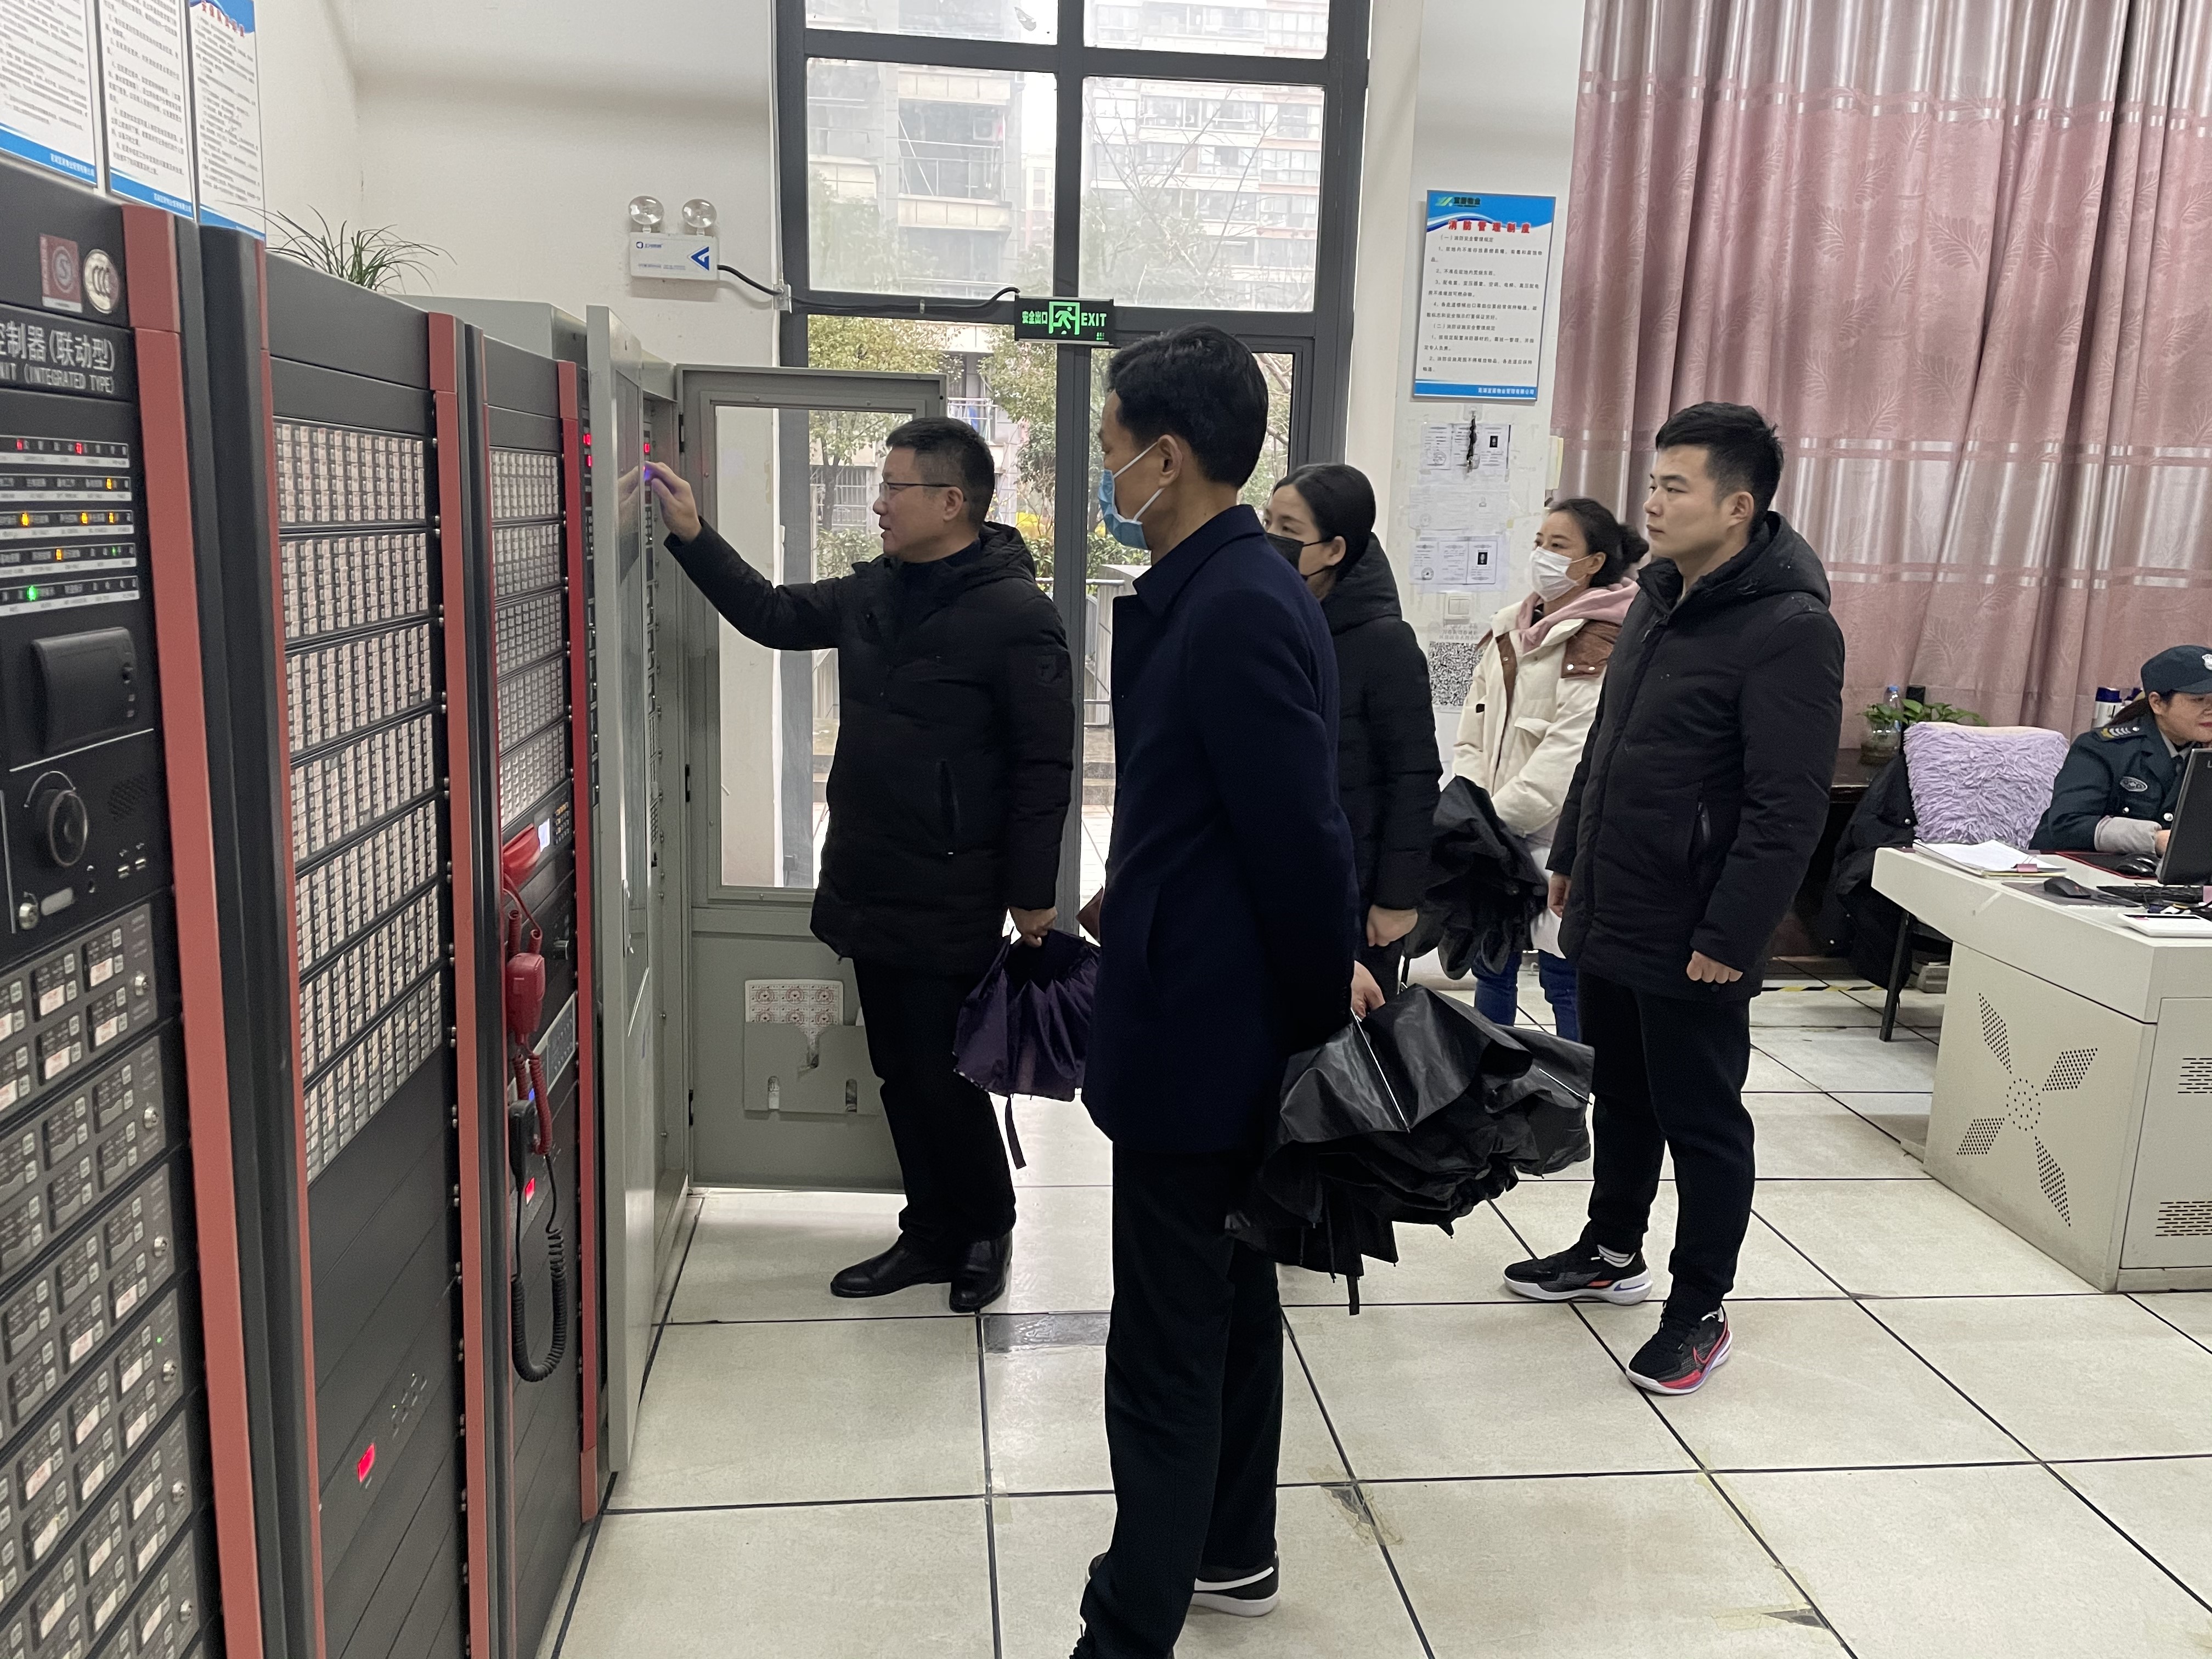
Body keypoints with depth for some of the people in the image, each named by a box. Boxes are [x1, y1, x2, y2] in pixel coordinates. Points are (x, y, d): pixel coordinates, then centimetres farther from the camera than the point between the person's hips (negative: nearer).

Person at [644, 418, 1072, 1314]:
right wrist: (692, 537, 13)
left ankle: (985, 1230, 25)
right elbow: (774, 615, 22)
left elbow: (1046, 763, -15)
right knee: (901, 1072, 15)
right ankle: (934, 1236, 30)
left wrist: (1032, 893, -15)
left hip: (950, 899, -8)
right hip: (870, 886, 8)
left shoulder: (1016, 615, -14)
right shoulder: (876, 591, 9)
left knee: (940, 1075, 1)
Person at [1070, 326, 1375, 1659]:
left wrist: (1325, 994, -12)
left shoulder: (1236, 608, -22)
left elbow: (1300, 832, -22)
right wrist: (1138, 896, 18)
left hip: (1198, 1033, -11)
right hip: (1226, 1025, 11)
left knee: (1165, 1357, 2)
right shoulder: (1231, 587, 8)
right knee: (1230, 1300, 23)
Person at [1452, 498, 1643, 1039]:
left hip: (1560, 833, -7)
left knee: (1565, 978, -1)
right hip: (1495, 834, 7)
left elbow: (1569, 753, -18)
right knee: (1491, 964, 15)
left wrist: (1496, 816, -15)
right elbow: (1472, 734, 11)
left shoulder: (1602, 644, -11)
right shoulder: (1510, 631, 12)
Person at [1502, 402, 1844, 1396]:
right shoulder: (1658, 601, 10)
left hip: (1691, 942, -8)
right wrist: (1570, 856, 20)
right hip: (1607, 917, 8)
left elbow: (1790, 809, -21)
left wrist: (1731, 936, -21)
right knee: (1620, 1097, 22)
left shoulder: (1790, 630, -18)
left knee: (1701, 1123, 7)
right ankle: (1612, 1252, 40)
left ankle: (1700, 1311, 21)